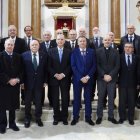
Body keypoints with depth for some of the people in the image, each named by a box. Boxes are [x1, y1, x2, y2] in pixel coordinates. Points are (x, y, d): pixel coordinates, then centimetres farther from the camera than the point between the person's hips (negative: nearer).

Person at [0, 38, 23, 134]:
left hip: (15, 84, 4)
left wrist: (17, 79, -9)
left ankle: (12, 123, 22)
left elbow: (21, 70, 7)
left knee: (13, 105, 10)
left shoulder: (18, 56, 8)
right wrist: (9, 80, -16)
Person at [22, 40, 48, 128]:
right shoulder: (24, 55, -4)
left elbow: (45, 69, 3)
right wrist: (22, 81, -7)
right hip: (28, 82, -1)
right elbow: (22, 69, -4)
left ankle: (38, 118, 25)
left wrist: (45, 81, 0)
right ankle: (27, 119, 26)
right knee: (27, 102, 11)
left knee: (38, 101, 9)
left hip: (39, 82, 1)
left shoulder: (43, 55, 1)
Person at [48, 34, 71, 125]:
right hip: (54, 78, 0)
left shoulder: (68, 52, 5)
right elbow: (49, 66, 2)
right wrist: (55, 74, -10)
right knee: (55, 99, 5)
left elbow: (70, 66, 0)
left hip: (65, 78, 0)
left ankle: (64, 117, 14)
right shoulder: (51, 51, 6)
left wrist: (63, 74, -12)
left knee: (65, 99, 3)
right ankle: (56, 117, 15)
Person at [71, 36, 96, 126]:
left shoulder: (91, 52, 4)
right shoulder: (74, 52, 0)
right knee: (77, 98, 6)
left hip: (89, 79, 1)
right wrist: (81, 77, -13)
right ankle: (75, 117, 17)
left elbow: (94, 65, 0)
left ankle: (88, 117, 17)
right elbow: (73, 66, -5)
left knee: (88, 98, 8)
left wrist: (87, 76, -11)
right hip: (77, 79, -1)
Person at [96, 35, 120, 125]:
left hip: (112, 78, 1)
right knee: (101, 98, 6)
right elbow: (97, 65, -4)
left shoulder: (115, 52, 5)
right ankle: (99, 116, 15)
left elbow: (117, 66, -1)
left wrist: (110, 75, -12)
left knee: (111, 98, 8)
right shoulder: (98, 51, 2)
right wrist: (104, 75, -13)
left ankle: (111, 116, 18)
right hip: (101, 78, -1)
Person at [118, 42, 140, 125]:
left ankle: (131, 118, 19)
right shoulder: (120, 57, -1)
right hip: (122, 83, -1)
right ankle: (122, 117, 19)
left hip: (132, 83, 1)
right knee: (122, 101, 6)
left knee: (132, 101, 7)